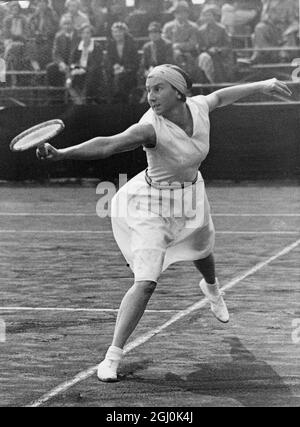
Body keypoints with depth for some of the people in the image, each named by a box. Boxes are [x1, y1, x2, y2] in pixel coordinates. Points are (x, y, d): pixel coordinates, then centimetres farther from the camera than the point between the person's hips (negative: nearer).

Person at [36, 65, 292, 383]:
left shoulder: (198, 107, -16)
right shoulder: (151, 127, -33)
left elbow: (220, 96, 8)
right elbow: (106, 145, -47)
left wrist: (261, 86, 19)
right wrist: (61, 153, -62)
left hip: (190, 201, 6)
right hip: (153, 208, -6)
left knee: (202, 250, 34)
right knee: (146, 283, -19)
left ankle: (211, 286, 71)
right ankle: (112, 356, -12)